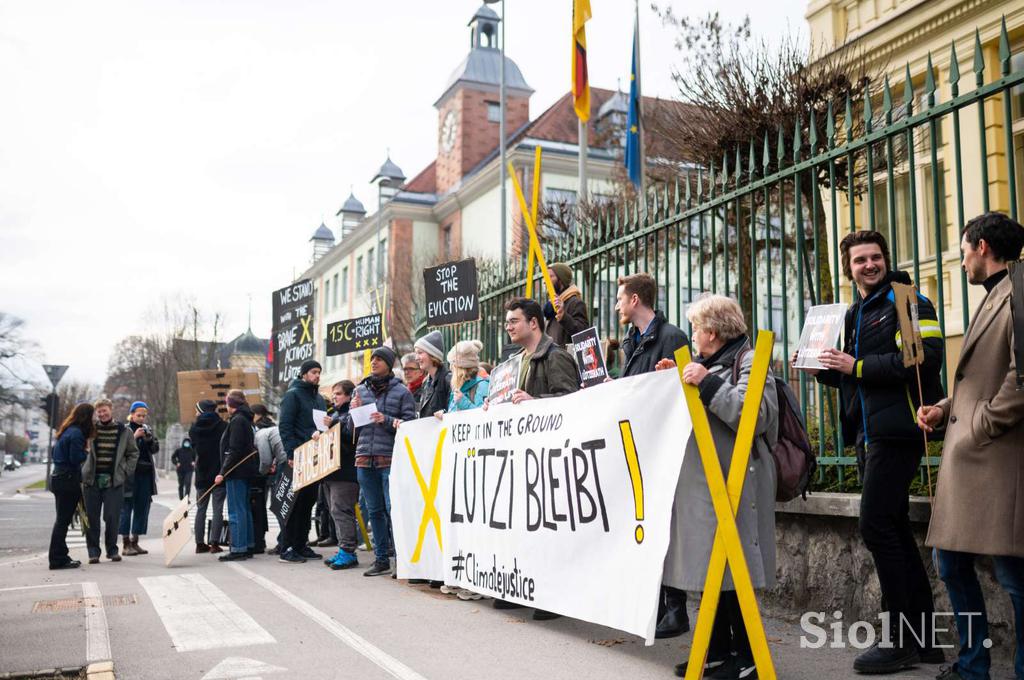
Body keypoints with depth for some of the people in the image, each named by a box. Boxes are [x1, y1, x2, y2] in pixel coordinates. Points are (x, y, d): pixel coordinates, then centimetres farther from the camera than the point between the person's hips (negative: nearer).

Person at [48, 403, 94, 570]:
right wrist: (86, 452, -1)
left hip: (58, 478, 10)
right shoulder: (76, 433, -16)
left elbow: (55, 451, 21)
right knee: (63, 520, -5)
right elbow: (76, 458, -20)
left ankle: (59, 557, 21)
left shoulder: (67, 431, 14)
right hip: (68, 480, -10)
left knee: (62, 520, 14)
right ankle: (58, 559, -1)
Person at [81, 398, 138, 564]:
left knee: (112, 517, -2)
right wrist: (82, 472, 1)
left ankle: (112, 550, 13)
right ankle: (93, 551, 13)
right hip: (91, 480, 1)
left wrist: (126, 471, 4)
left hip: (114, 480, 0)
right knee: (91, 517, 3)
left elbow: (133, 453, 14)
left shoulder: (124, 431, 5)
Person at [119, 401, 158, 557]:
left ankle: (135, 542, 14)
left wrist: (149, 438, -9)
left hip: (146, 474, 5)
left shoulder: (147, 429, 14)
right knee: (126, 508, -4)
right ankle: (126, 544, -1)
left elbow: (155, 449, 8)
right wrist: (135, 437, -20)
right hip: (129, 474, -5)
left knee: (142, 509, 7)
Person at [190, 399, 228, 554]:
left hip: (202, 474, 3)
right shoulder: (223, 426, -8)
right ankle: (215, 543, -4)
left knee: (201, 509, 12)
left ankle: (200, 543, 12)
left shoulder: (194, 429, 0)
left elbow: (194, 448, 9)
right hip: (219, 472, -2)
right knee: (218, 509, 0)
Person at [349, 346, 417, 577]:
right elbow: (352, 428, 18)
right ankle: (381, 559, 19)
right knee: (375, 511, 11)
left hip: (390, 459, -5)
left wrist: (386, 420, -17)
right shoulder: (360, 390, 15)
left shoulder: (401, 391, 1)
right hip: (364, 458, 5)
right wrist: (354, 411, -1)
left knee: (393, 510, -9)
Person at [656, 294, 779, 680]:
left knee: (732, 572, -6)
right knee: (707, 567, 10)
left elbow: (754, 415, -22)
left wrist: (707, 383, -20)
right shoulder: (709, 363, 21)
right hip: (703, 485, 9)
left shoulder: (748, 362, -6)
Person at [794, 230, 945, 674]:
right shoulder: (854, 314, 20)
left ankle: (904, 639, -2)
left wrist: (857, 366, -17)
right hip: (869, 434, 9)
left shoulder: (909, 302, -5)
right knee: (894, 529, 11)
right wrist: (822, 368, 6)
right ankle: (921, 638, 19)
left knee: (876, 525, -12)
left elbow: (926, 356, -20)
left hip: (897, 432, -9)